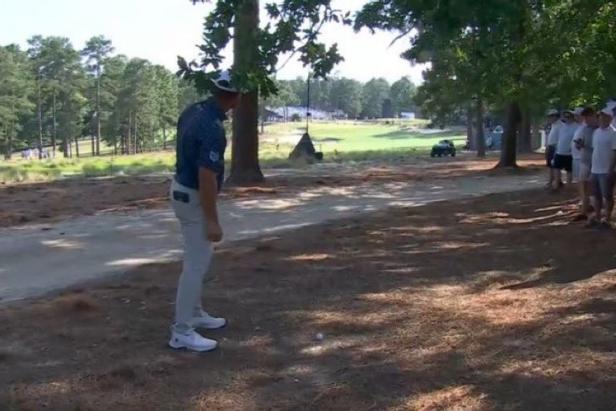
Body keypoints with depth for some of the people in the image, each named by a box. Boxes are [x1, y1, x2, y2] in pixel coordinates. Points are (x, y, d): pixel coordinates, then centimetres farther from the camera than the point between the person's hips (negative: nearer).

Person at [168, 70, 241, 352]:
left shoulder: (193, 111, 2)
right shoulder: (213, 130, -27)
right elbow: (206, 178, -27)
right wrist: (212, 221, -21)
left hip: (183, 188, 10)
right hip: (193, 198, -10)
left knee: (202, 257, 21)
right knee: (195, 264, -2)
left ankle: (194, 314, 32)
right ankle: (182, 331, 5)